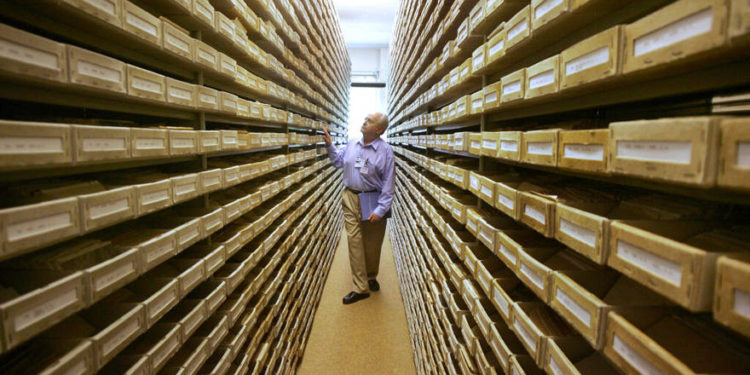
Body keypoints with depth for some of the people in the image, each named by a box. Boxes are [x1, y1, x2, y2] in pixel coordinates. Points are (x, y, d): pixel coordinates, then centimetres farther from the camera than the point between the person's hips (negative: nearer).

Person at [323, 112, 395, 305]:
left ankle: (371, 277, 37)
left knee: (372, 244, 11)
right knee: (355, 242, 1)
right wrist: (329, 144, 7)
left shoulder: (385, 150, -10)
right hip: (351, 199, 4)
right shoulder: (351, 145, 5)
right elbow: (338, 161, 21)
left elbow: (388, 183, -12)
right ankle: (360, 288, 11)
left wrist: (381, 209, -17)